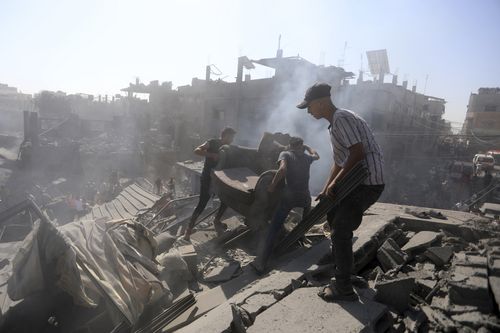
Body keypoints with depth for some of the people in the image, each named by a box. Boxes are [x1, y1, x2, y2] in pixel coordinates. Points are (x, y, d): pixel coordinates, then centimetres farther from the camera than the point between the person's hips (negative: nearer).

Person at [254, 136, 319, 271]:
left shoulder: (285, 154, 6)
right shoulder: (306, 157, 16)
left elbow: (282, 169, -15)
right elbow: (316, 155, 41)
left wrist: (272, 185, -10)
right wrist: (306, 146, 48)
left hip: (289, 196, -3)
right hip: (305, 196, 3)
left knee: (273, 228, -2)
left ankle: (261, 262, -9)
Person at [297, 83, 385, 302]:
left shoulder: (342, 118, -14)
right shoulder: (335, 123, 18)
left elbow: (358, 153, -23)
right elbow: (339, 162, 21)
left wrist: (335, 183, -17)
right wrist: (326, 190, 17)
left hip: (367, 182, -11)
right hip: (357, 180, 11)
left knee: (340, 232, -8)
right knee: (333, 213, 25)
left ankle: (344, 290, 4)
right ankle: (338, 261, 44)